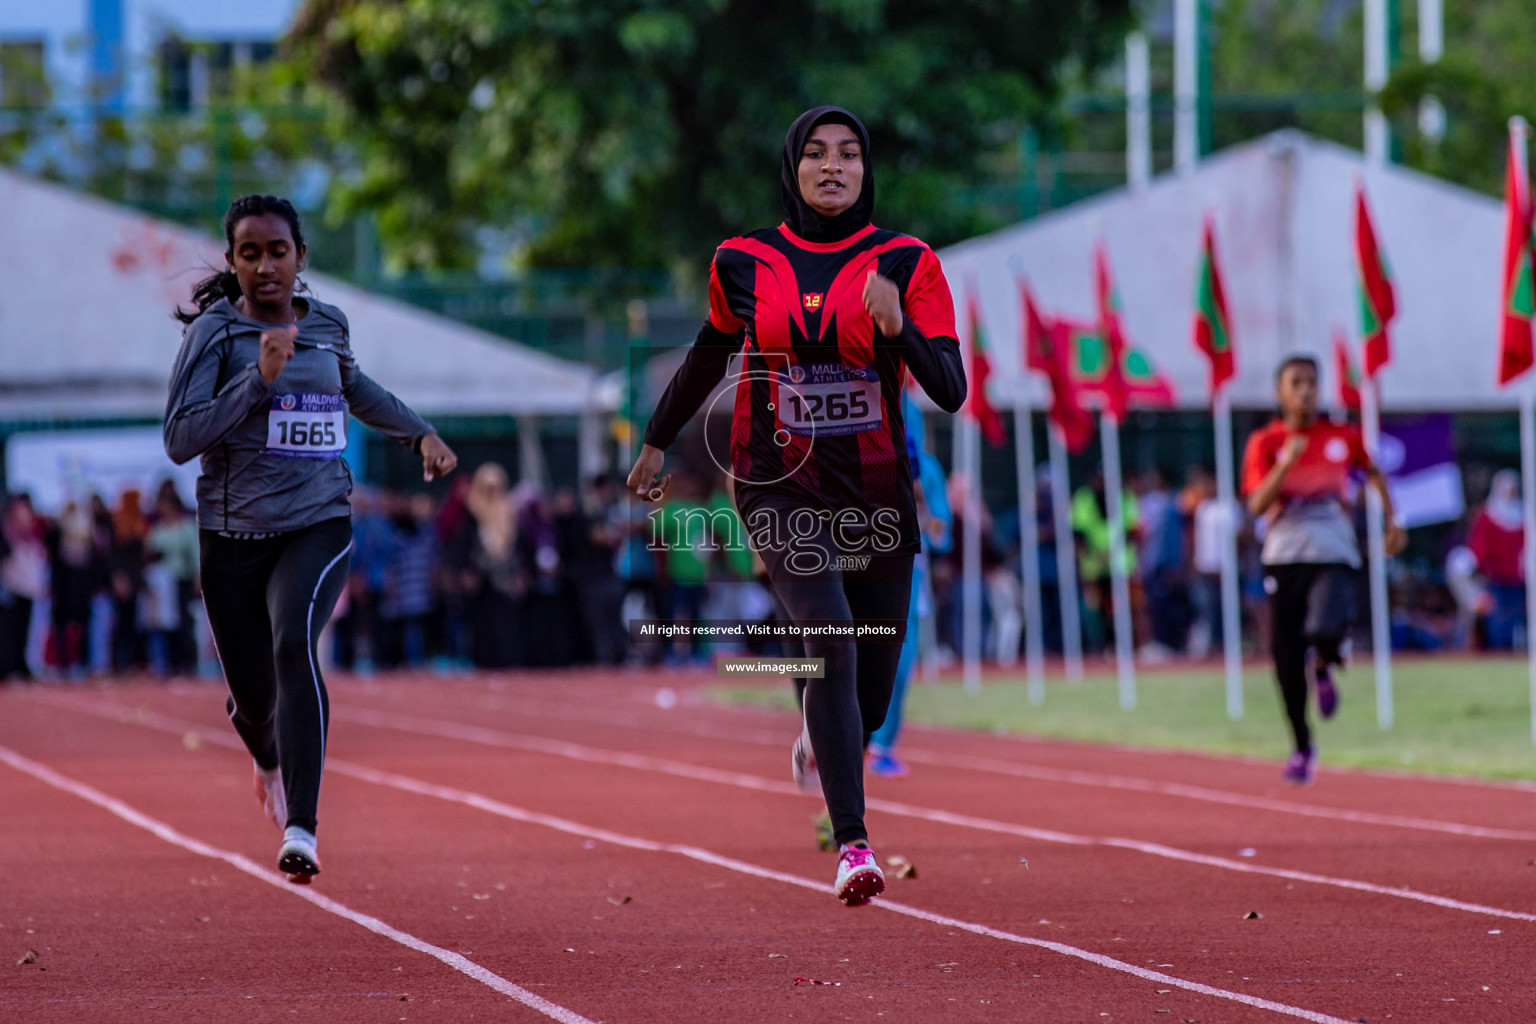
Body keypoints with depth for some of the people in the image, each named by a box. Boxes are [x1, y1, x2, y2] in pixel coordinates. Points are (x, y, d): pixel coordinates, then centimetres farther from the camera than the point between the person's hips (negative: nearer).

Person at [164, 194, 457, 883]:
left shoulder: (328, 326, 7)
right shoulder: (213, 333, -5)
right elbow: (180, 439, -16)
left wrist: (420, 433, 27)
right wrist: (260, 378, -23)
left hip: (318, 525, 0)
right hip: (234, 535, 0)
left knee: (293, 644, -29)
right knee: (254, 702, 8)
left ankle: (301, 828, -37)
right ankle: (269, 759, 49)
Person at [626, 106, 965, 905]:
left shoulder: (906, 264, -3)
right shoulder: (744, 263, 1)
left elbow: (950, 391, -9)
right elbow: (710, 355, 19)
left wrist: (897, 328, -25)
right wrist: (657, 442, 27)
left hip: (875, 495, 1)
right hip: (780, 490, -1)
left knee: (871, 699, 8)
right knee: (830, 634, -26)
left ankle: (821, 734, 48)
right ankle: (852, 844, -26)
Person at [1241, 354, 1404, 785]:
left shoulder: (1343, 437, 5)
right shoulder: (1265, 443, 0)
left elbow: (1373, 472, 25)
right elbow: (1256, 505, -11)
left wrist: (1392, 520, 18)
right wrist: (1286, 464, -23)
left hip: (1334, 555, -1)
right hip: (1284, 556, 1)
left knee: (1325, 632, -26)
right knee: (1287, 659, 1)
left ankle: (1323, 668, 12)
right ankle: (1302, 747, 19)